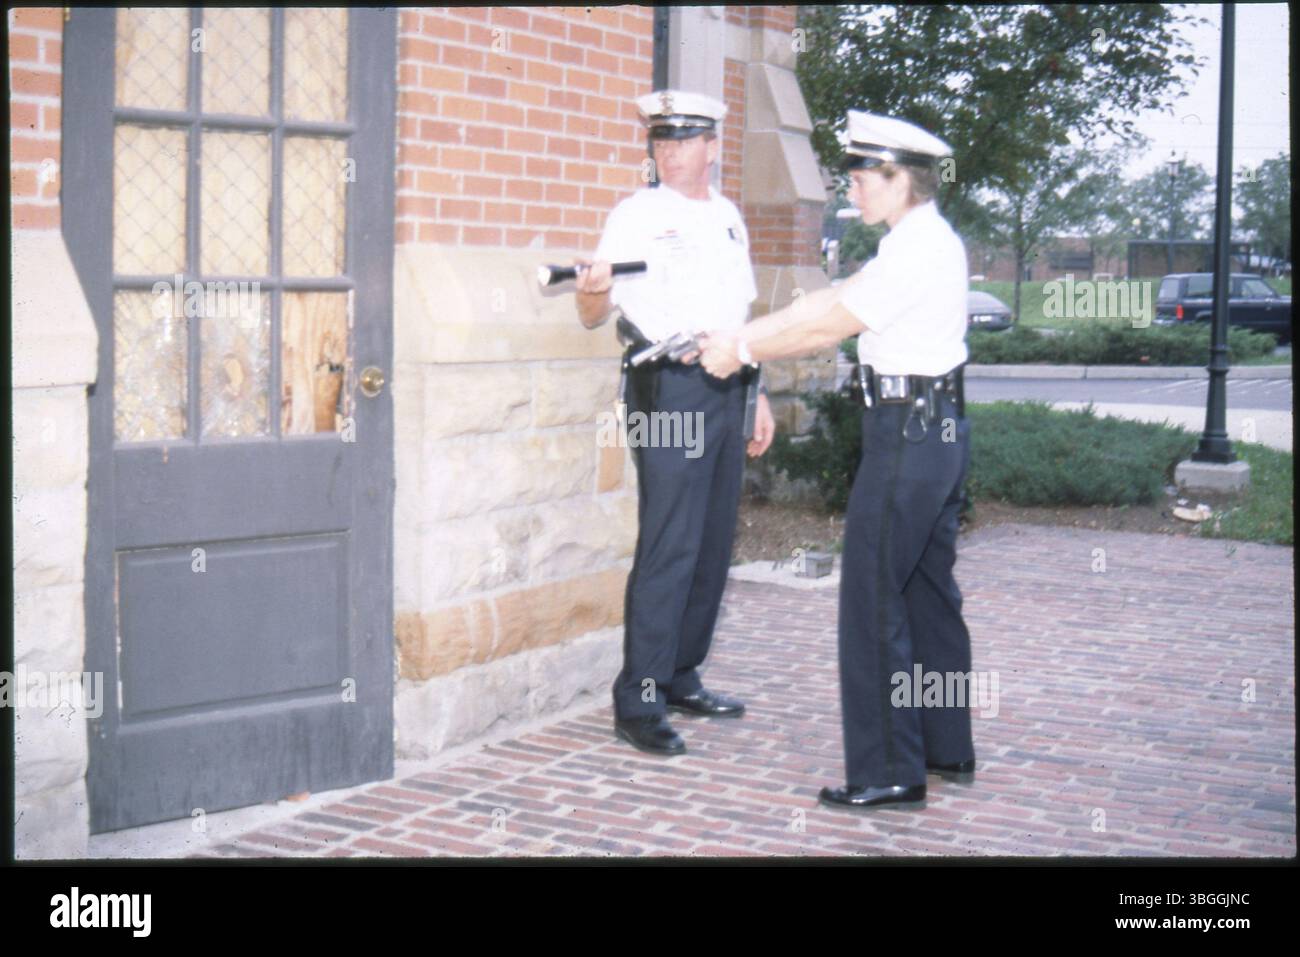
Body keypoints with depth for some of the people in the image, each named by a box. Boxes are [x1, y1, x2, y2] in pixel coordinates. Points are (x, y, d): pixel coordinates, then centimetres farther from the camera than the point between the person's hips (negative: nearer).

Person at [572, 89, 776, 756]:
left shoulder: (728, 217, 16)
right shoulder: (638, 215, -4)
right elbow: (593, 317, -10)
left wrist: (756, 394, 20)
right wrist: (593, 290, -33)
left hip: (726, 387, 7)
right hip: (669, 387, -7)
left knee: (714, 541, 10)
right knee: (669, 545, -11)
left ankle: (680, 678, 21)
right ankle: (638, 702, -6)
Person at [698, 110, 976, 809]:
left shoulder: (918, 251, -17)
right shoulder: (924, 242, 15)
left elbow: (826, 328, -14)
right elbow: (827, 303, 12)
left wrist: (742, 352, -2)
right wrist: (736, 336, 7)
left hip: (908, 432, -11)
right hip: (938, 430, 11)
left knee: (872, 602, -6)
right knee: (927, 593, 17)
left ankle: (889, 772, -2)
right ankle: (946, 747, 27)